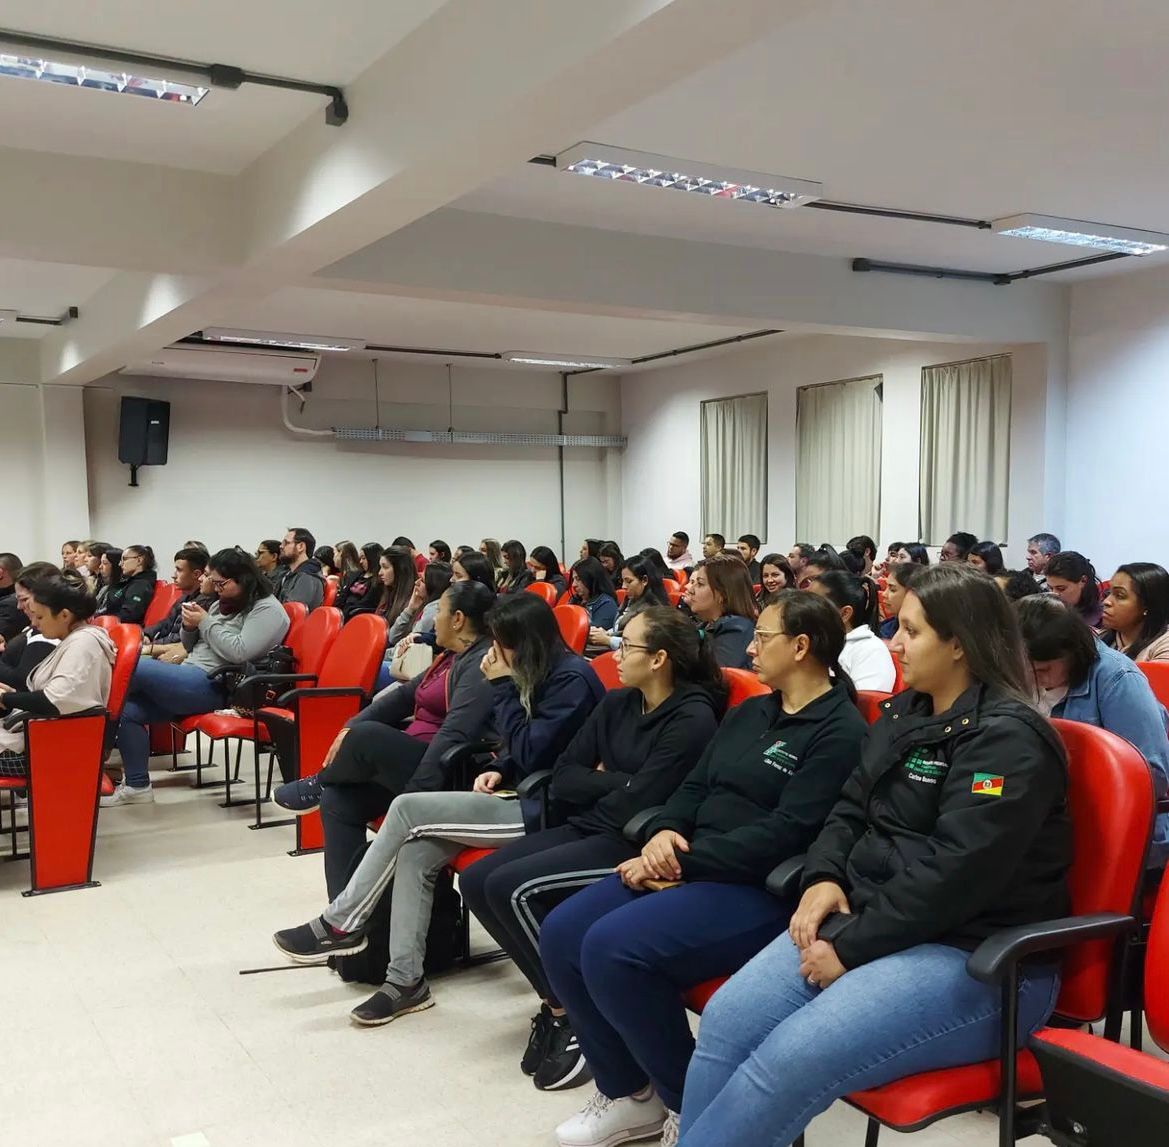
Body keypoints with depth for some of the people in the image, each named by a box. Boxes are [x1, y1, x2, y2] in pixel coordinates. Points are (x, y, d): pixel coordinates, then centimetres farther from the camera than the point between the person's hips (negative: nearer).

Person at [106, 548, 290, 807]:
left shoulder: (268, 610, -5)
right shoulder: (223, 604, 21)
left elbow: (238, 652, -19)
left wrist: (206, 622, -10)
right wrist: (190, 626, 4)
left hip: (213, 687, -9)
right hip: (190, 678, 9)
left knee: (136, 666, -20)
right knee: (128, 710, -7)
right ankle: (137, 785, 1)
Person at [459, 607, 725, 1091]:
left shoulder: (693, 720, -14)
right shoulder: (617, 704, 9)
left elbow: (636, 806, -20)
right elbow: (562, 779, 5)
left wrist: (600, 781, -2)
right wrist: (617, 784, -9)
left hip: (636, 846, -8)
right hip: (588, 828, 9)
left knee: (512, 887, -23)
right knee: (476, 882, -7)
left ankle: (572, 1012, -4)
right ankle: (559, 998, 5)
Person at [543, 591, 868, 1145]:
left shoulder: (840, 733, -10)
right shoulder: (746, 714, 18)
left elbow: (785, 833, -18)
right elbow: (694, 788, 16)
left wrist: (683, 861, -18)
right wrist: (664, 833, -7)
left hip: (764, 890, -8)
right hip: (690, 869, 9)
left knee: (613, 948, -28)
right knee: (561, 935, -9)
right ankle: (628, 1093, 8)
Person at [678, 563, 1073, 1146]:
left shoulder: (1007, 738, -14)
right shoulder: (901, 714, 14)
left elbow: (952, 872, -22)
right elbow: (851, 810, 18)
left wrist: (851, 948, -18)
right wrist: (825, 878, -2)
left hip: (977, 959, -8)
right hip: (867, 923, 8)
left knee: (788, 1059, -27)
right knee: (725, 1020, -13)